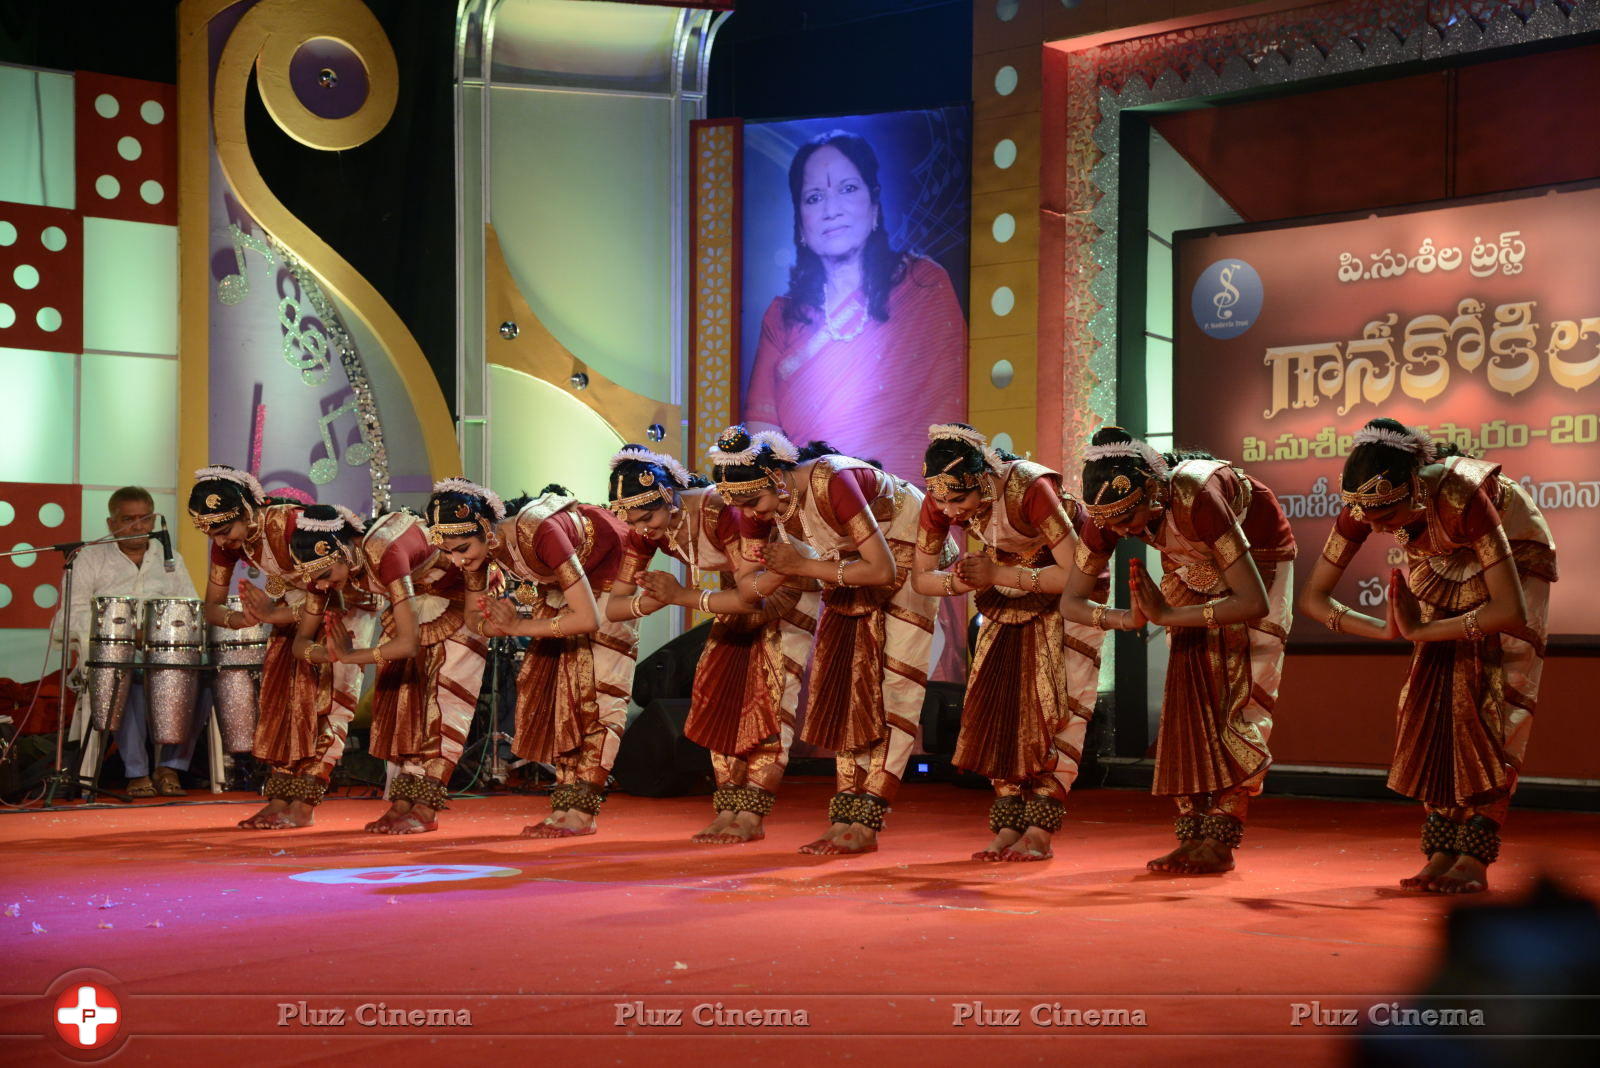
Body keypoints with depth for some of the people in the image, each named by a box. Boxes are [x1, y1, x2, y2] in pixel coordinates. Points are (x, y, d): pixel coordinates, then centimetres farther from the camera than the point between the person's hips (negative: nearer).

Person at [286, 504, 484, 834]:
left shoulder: (383, 552, -41)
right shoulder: (324, 565, -18)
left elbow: (409, 642, -44)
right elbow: (302, 640, -12)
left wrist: (352, 656, -36)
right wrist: (331, 653, -34)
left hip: (458, 598, -7)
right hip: (414, 601, 7)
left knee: (443, 699, -12)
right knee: (402, 694, 0)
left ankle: (425, 809, -13)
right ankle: (402, 801, 0)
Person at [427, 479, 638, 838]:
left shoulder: (538, 533, -42)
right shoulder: (479, 546, -21)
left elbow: (588, 619, -42)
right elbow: (472, 616, -7)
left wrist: (519, 626, -36)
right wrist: (494, 625, -31)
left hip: (609, 568, -7)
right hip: (558, 580, 7)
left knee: (596, 689, -10)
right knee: (556, 681, 3)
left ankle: (582, 810, -10)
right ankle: (564, 805, 5)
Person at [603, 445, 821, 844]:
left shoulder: (719, 511, -38)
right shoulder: (643, 532, -18)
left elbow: (754, 597, -39)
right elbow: (613, 605, -16)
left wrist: (683, 596, -43)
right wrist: (648, 602, -39)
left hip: (785, 590, -7)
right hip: (738, 593, 7)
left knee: (768, 698, -13)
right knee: (719, 695, -1)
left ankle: (752, 815, -12)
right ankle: (727, 809, 2)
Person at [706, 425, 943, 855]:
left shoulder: (830, 482, -37)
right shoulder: (757, 507, -16)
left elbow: (883, 569, -35)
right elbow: (746, 587, -9)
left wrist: (805, 565, -30)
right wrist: (781, 571, -31)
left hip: (904, 548, -7)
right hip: (847, 565, 7)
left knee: (891, 684, -11)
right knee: (847, 682, 2)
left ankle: (865, 823, -14)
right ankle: (845, 819, 2)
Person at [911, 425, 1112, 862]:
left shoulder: (1030, 489, -37)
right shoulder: (939, 502, -20)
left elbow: (1074, 573, -33)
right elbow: (921, 577, -9)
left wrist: (999, 575, -35)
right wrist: (964, 580, -29)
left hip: (1071, 587, -5)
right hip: (1008, 598, 5)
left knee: (1058, 705, -12)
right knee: (1001, 703, -3)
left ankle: (1040, 830, -14)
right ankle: (1008, 826, -2)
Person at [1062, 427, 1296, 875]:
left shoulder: (1195, 497, -42)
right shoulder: (1111, 513, -24)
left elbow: (1254, 604, -42)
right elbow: (1071, 600, -16)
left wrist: (1170, 615, -39)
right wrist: (1126, 618, -35)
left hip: (1258, 556, -5)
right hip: (1192, 565, 5)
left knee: (1240, 699, -12)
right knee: (1189, 690, -4)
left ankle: (1221, 841, -12)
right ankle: (1191, 835, -2)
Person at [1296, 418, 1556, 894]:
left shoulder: (1461, 497, -43)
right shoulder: (1362, 506, -27)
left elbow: (1511, 611, -41)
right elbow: (1313, 597, -15)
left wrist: (1422, 632, -31)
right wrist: (1388, 630, -28)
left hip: (1514, 556, -5)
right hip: (1445, 566, 5)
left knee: (1490, 703, -15)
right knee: (1433, 698, -8)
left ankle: (1474, 858, -16)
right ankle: (1441, 853, -6)